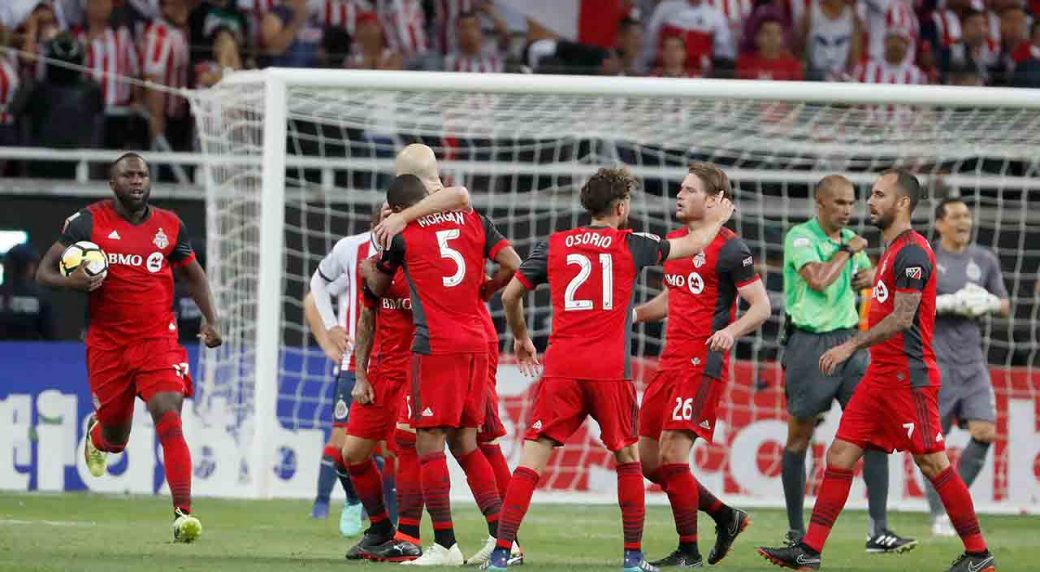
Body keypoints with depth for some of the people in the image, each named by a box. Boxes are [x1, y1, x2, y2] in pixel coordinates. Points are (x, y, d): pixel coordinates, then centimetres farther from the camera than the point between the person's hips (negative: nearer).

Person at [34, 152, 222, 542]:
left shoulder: (169, 226, 6)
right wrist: (72, 281, -22)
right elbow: (45, 271, 0)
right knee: (115, 439, 9)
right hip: (107, 344, 0)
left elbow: (192, 274, 21)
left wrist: (210, 320, 9)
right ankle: (96, 433, 48)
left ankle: (183, 513, -24)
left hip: (158, 341, 1)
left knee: (169, 419, -19)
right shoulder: (89, 222, -2)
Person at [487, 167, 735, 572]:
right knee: (628, 456, 16)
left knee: (532, 458, -3)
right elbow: (692, 245, 18)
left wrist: (520, 337, 31)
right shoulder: (630, 245, 5)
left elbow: (510, 295, 13)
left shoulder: (553, 246, 10)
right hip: (610, 370, -1)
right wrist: (715, 219, 39)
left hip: (560, 368, 1)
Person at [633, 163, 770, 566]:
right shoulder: (674, 241, 14)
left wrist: (732, 330, -29)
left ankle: (688, 552, -5)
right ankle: (726, 517, 21)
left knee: (672, 453, -16)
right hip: (671, 362, 9)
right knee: (648, 460, 7)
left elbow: (761, 306, -12)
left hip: (703, 363, -9)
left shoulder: (728, 248, -10)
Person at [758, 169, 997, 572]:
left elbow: (902, 318, -21)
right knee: (840, 454, 4)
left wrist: (852, 345, -22)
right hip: (882, 374, 10)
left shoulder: (911, 252, -14)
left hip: (907, 378, -10)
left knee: (932, 463, -5)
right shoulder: (892, 250, 17)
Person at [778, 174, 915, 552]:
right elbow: (817, 279, -25)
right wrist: (847, 251, -12)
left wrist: (869, 276, 7)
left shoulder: (850, 237, 12)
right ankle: (796, 532, 16)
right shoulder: (800, 237, -9)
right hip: (810, 345, -6)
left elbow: (867, 274, 29)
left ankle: (878, 531, -9)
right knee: (800, 438, 4)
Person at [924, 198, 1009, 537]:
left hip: (972, 361, 4)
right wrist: (947, 303, -19)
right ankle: (939, 515, 8)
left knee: (985, 433, -9)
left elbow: (1004, 306, 19)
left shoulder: (985, 260, 11)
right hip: (936, 363, -4)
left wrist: (990, 303, -4)